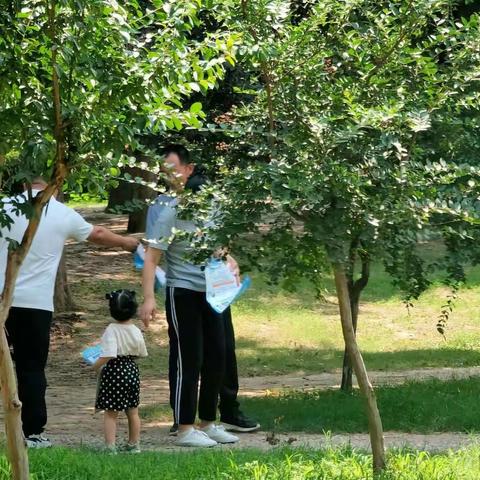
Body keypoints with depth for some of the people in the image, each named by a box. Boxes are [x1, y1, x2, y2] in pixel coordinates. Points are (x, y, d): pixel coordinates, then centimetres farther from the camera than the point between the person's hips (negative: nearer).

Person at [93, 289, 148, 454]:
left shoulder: (111, 331, -18)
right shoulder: (136, 331, -1)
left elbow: (108, 355, -27)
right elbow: (142, 353, 11)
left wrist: (96, 365, -12)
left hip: (113, 372, -5)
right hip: (132, 371, 5)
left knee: (110, 414, 0)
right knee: (133, 412, 17)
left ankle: (110, 446, -7)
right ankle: (134, 444, 28)